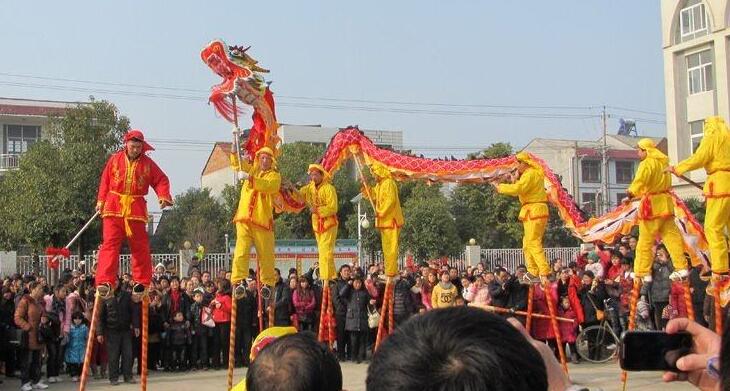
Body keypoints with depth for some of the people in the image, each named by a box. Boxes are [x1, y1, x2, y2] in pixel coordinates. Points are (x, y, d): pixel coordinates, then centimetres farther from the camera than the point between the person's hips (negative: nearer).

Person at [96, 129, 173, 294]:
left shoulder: (147, 163, 4)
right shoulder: (115, 159, 4)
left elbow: (161, 180, 5)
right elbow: (105, 180, 10)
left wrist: (163, 196, -12)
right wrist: (101, 201, 5)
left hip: (136, 210, 1)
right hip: (114, 208, 0)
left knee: (140, 247, 7)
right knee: (110, 244, -9)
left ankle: (142, 281, 19)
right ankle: (105, 281, -13)